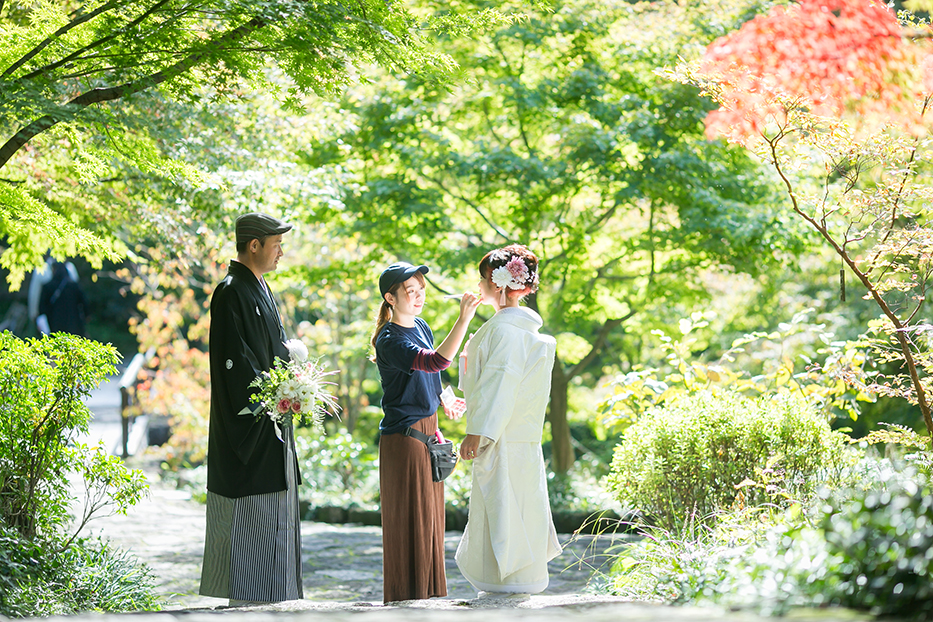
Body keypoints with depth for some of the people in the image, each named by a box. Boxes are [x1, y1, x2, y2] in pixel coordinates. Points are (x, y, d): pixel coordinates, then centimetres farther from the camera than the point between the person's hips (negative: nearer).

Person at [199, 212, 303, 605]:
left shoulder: (259, 290, 17)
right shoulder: (231, 293, -14)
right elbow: (233, 359, -21)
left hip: (271, 426, 10)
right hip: (250, 421, -10)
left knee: (272, 516, 12)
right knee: (251, 513, -8)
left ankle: (263, 599, 17)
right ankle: (245, 602, -5)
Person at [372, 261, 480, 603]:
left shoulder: (421, 327, 11)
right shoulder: (389, 340, -18)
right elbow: (435, 362, -34)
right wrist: (463, 320, -41)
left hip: (426, 431, 9)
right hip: (403, 437, -9)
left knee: (430, 519, 14)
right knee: (410, 523, -3)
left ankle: (430, 595, 23)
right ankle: (407, 598, 5)